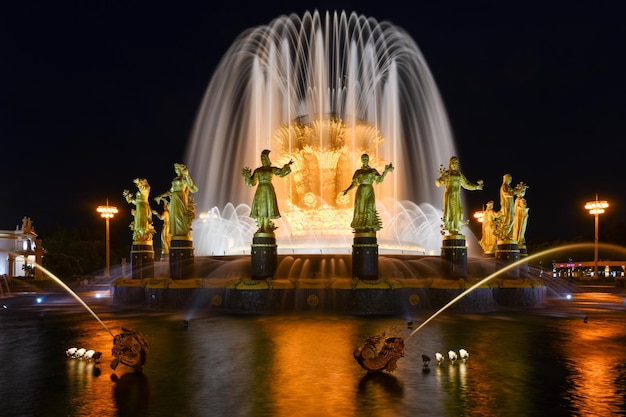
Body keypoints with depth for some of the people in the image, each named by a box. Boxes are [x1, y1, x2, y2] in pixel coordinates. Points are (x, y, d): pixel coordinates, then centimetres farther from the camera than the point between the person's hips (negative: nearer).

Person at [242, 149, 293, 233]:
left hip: (269, 190, -2)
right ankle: (261, 228, -1)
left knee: (267, 208, -7)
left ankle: (266, 228, -4)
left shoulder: (272, 169, 9)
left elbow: (281, 172, -9)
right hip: (260, 190, 2)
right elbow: (252, 182, 13)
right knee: (259, 208, -4)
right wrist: (247, 175, -2)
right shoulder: (257, 170, 15)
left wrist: (287, 166, -24)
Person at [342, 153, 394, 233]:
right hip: (360, 192, 1)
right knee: (360, 210, -4)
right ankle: (359, 229, 0)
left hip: (369, 192, -1)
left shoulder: (373, 171, 11)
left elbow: (379, 180, -1)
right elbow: (354, 183, 9)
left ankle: (370, 229, -14)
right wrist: (347, 190, -8)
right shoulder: (358, 171, 12)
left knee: (369, 210, -13)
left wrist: (386, 171, -13)